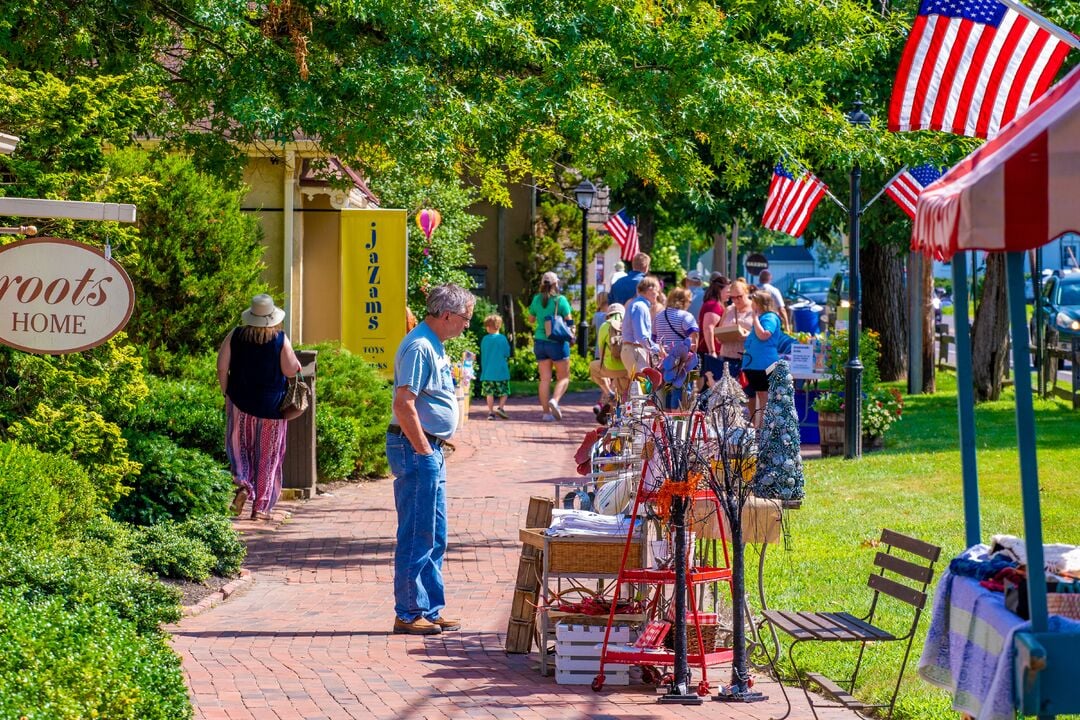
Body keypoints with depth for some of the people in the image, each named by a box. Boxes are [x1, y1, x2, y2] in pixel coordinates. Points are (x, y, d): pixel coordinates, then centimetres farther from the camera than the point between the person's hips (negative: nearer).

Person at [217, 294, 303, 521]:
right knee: (268, 455, 8)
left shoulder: (235, 336, -4)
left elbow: (222, 367, -4)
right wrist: (296, 363, 14)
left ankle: (242, 483, -13)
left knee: (238, 447, 15)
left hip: (240, 401, 1)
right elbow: (290, 371, -8)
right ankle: (261, 506, 9)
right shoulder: (280, 340, -10)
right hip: (272, 405, -1)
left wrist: (227, 392, 9)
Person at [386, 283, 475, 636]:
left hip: (429, 449, 11)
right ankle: (409, 614, -1)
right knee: (417, 536, -6)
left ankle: (430, 610, 20)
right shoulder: (419, 348, -17)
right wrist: (424, 451, -20)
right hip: (417, 449, -11)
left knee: (434, 538, 14)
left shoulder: (433, 346, 16)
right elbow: (404, 405, -24)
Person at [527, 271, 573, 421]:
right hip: (557, 343, -4)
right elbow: (569, 322, -7)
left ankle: (546, 412, 4)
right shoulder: (560, 300, -10)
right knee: (563, 377, 8)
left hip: (540, 342, 4)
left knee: (544, 379, 7)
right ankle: (555, 400, -17)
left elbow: (531, 318, 16)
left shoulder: (537, 299, 1)